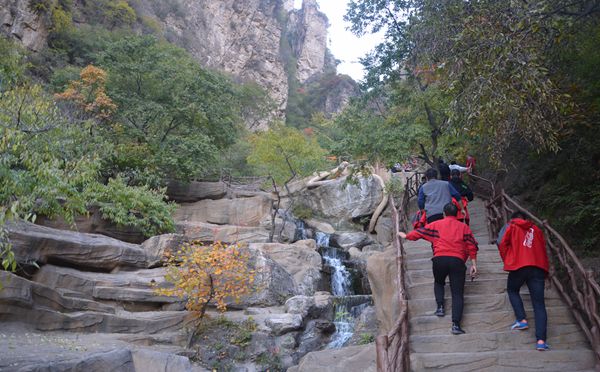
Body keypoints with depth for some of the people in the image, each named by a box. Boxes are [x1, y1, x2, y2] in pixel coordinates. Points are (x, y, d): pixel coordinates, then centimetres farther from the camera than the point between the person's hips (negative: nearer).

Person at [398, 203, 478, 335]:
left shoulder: (436, 224, 12)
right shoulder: (464, 227, 15)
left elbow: (420, 232, 18)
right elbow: (472, 246, 9)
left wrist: (406, 236, 34)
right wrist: (473, 264, 12)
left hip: (440, 259, 0)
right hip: (457, 261, 0)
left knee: (438, 283, 29)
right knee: (457, 293, 2)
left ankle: (440, 306, 11)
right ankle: (456, 324, -9)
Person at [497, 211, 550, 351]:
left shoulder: (511, 226, 13)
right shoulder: (536, 229, 22)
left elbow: (501, 243, -1)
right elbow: (543, 249, 18)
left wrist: (506, 260, 11)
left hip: (519, 266, -2)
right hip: (538, 267, 2)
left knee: (512, 291, 25)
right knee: (539, 303, 0)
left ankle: (522, 320, 6)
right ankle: (541, 340, -9)